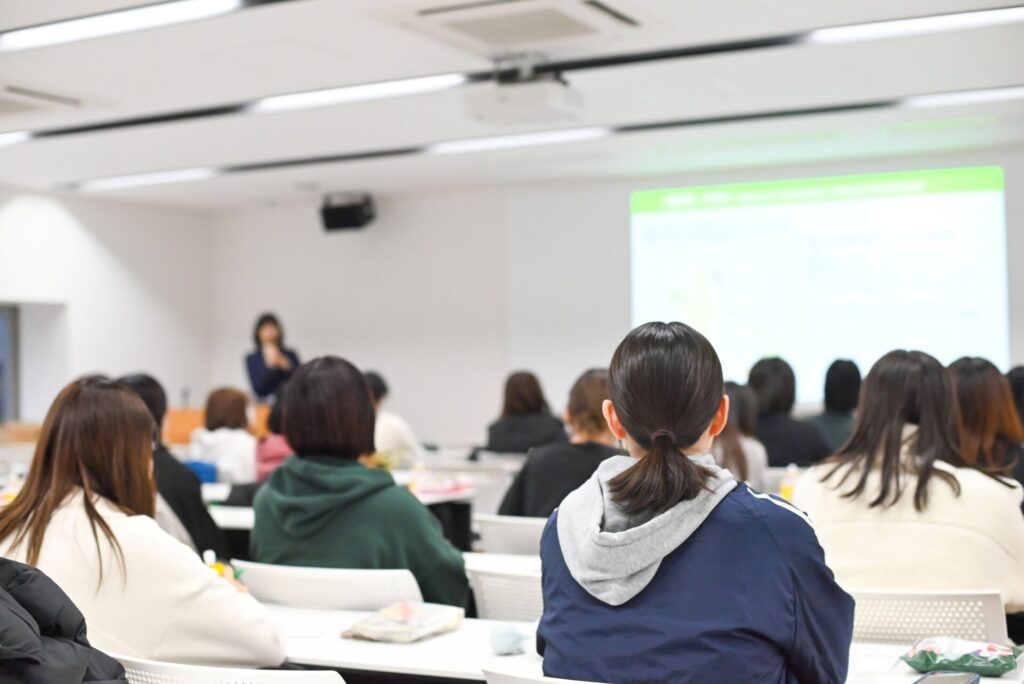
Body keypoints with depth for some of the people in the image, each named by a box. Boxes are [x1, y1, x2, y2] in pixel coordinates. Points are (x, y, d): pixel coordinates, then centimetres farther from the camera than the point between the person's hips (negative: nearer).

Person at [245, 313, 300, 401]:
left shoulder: (290, 355, 8)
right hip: (265, 403, -1)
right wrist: (269, 365, -14)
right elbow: (258, 390, -5)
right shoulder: (251, 359, 4)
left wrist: (286, 366, -12)